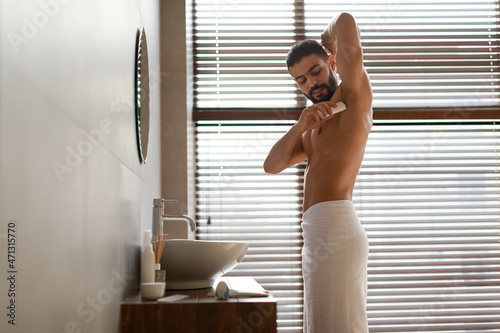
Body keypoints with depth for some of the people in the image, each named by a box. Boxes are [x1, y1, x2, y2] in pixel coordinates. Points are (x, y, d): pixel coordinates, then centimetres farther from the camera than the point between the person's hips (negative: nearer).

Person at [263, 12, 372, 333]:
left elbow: (346, 22, -12)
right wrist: (302, 124, 3)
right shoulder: (315, 127, 26)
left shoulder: (353, 96, 1)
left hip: (334, 225, -9)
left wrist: (329, 37, 11)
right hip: (319, 232, 10)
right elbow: (272, 165, 16)